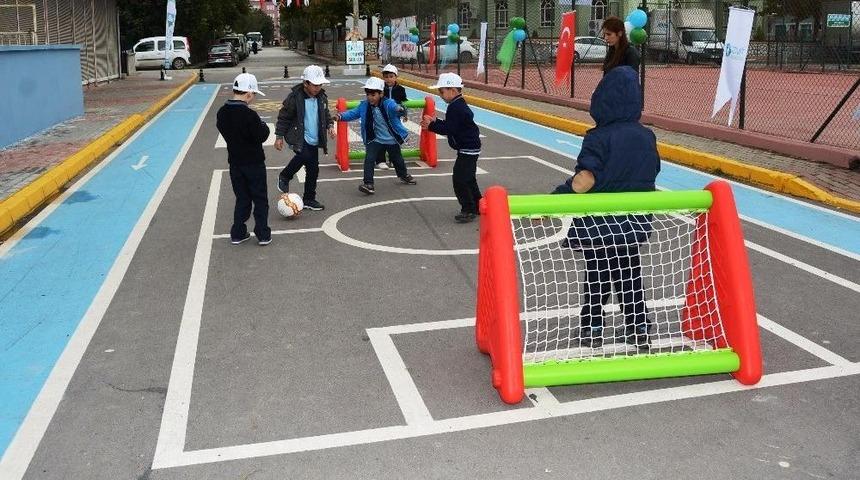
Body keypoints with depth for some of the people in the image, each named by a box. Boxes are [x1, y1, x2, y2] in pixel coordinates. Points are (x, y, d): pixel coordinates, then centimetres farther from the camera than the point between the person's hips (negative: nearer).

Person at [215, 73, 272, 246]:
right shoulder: (249, 115, -23)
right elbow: (262, 136, -19)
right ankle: (263, 234, 12)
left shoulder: (222, 112, -2)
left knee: (242, 199, 17)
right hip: (254, 163, -6)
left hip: (235, 163, 6)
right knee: (260, 199, 8)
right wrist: (263, 125, 0)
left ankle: (238, 234, 19)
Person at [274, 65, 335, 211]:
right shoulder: (294, 97, -12)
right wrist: (279, 136, -8)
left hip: (313, 140, 6)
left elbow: (326, 114, 21)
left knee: (313, 169, 8)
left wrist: (330, 125, 2)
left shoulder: (321, 97, 5)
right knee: (305, 155, -33)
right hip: (298, 137, -6)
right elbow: (283, 117, -7)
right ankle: (284, 177, -6)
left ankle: (309, 199, 24)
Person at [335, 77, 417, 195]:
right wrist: (341, 116, -22)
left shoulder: (388, 104, -23)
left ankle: (404, 175, 50)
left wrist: (399, 109, -70)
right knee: (369, 159, -19)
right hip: (375, 140, 2)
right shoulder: (364, 106, -9)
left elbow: (394, 107, -44)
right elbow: (353, 113, -3)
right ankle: (368, 184, -14)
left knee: (397, 160, 20)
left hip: (392, 140, -2)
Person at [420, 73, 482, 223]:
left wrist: (431, 125, -17)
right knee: (468, 179, 20)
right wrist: (435, 122, 7)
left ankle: (469, 210, 0)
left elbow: (448, 129, -25)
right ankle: (477, 206, 30)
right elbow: (450, 126, 16)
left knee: (460, 180, -7)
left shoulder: (455, 108, -21)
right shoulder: (459, 105, 12)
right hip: (471, 147, 11)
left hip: (467, 150, -11)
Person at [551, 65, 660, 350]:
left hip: (599, 224, -4)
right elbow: (651, 175, 7)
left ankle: (592, 328, 18)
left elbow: (585, 179, -27)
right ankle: (639, 328, 26)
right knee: (630, 273, 18)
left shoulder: (599, 138, -19)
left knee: (597, 276, 11)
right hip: (633, 223, 5)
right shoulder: (647, 137, -1)